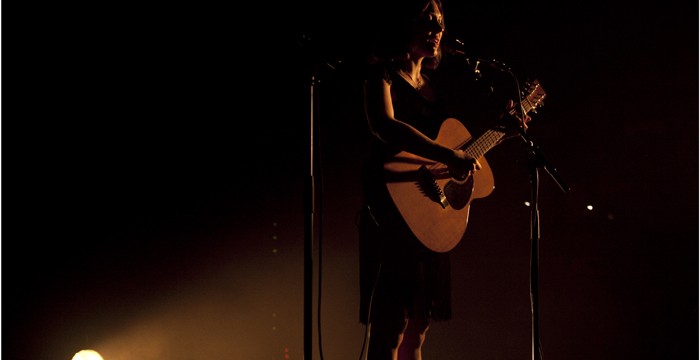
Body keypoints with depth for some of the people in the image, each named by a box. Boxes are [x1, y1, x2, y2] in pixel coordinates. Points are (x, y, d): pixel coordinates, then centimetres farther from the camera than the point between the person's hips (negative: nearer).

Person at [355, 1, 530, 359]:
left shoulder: (434, 82, 17)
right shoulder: (382, 75, -6)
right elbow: (384, 127, -26)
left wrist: (505, 116, 13)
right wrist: (448, 155, -36)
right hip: (396, 213, -8)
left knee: (416, 331, 11)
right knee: (390, 329, -11)